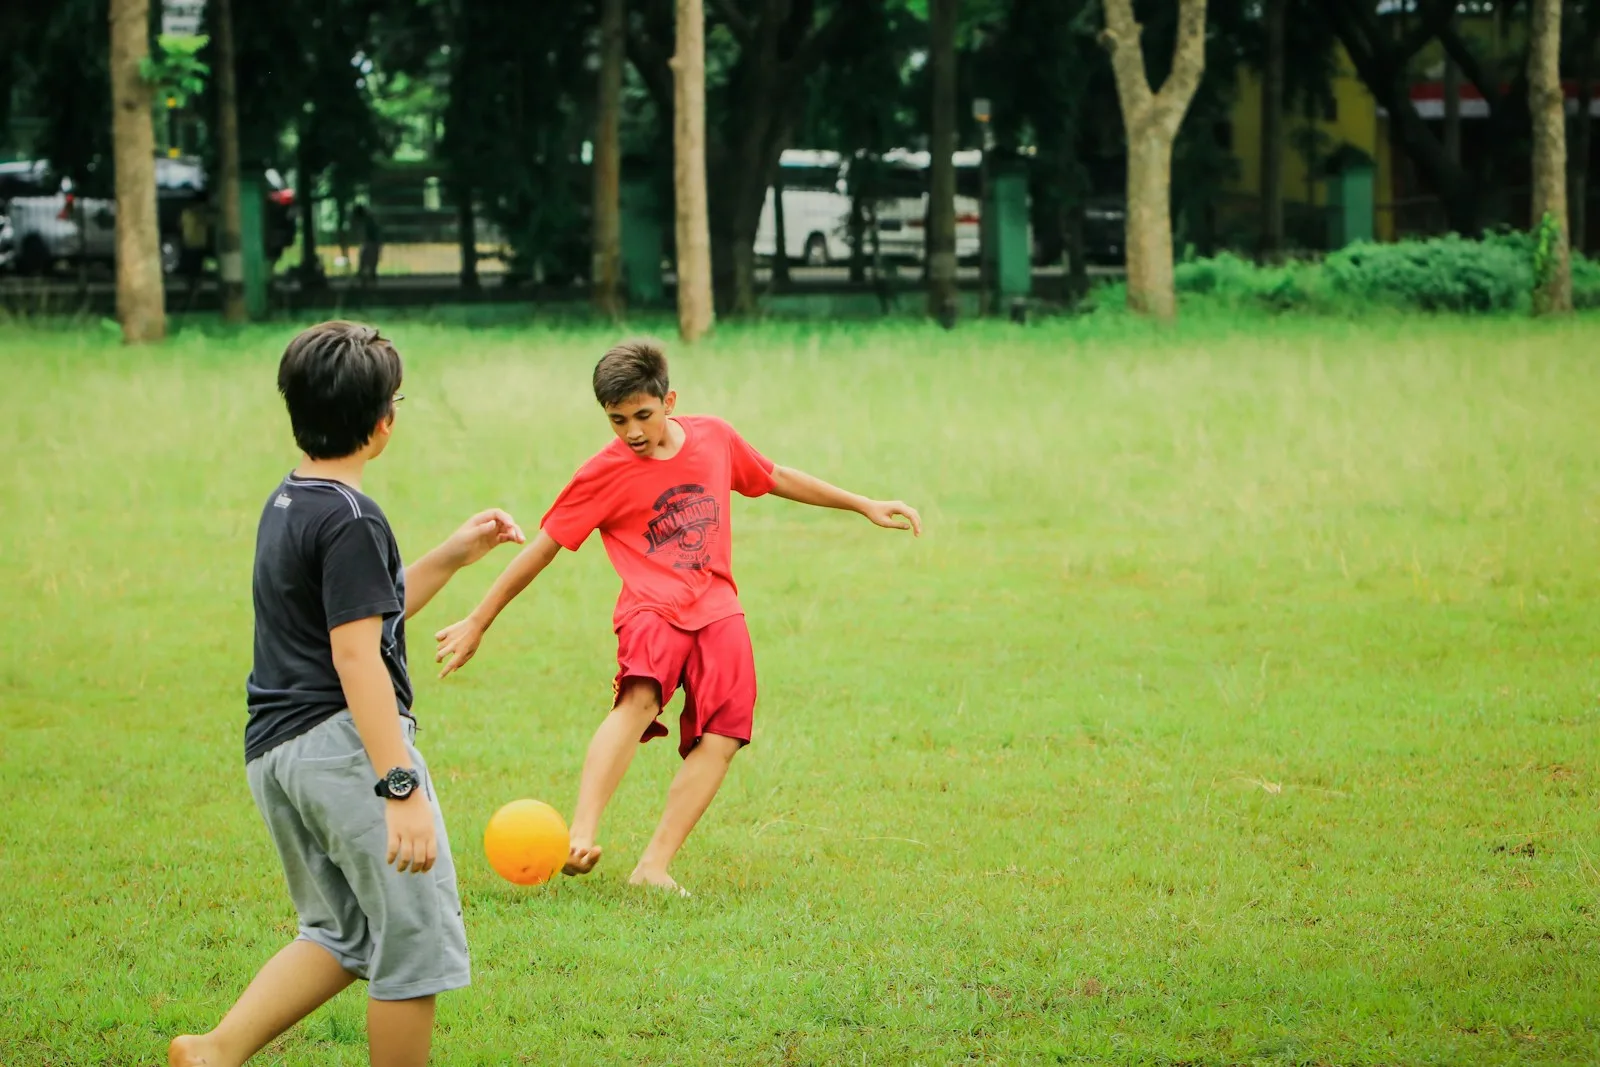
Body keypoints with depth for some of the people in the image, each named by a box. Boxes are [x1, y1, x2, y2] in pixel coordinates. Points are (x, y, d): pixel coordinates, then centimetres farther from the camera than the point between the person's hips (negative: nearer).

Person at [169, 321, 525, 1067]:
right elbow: (356, 655, -21)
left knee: (343, 935, 18)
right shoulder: (350, 520, -14)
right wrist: (401, 789, -24)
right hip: (346, 740, -9)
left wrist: (454, 555, 23)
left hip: (272, 753, 9)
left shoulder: (285, 505, 15)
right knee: (417, 940, 1)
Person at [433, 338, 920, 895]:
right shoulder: (604, 474, -3)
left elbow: (776, 478, 25)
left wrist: (865, 506, 30)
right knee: (639, 699, -34)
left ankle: (654, 867, -11)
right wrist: (476, 624, 5)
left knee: (721, 739, -14)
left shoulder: (715, 439, 8)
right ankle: (581, 837, -46)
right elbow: (541, 549, 3)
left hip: (718, 609, 5)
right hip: (652, 609, -4)